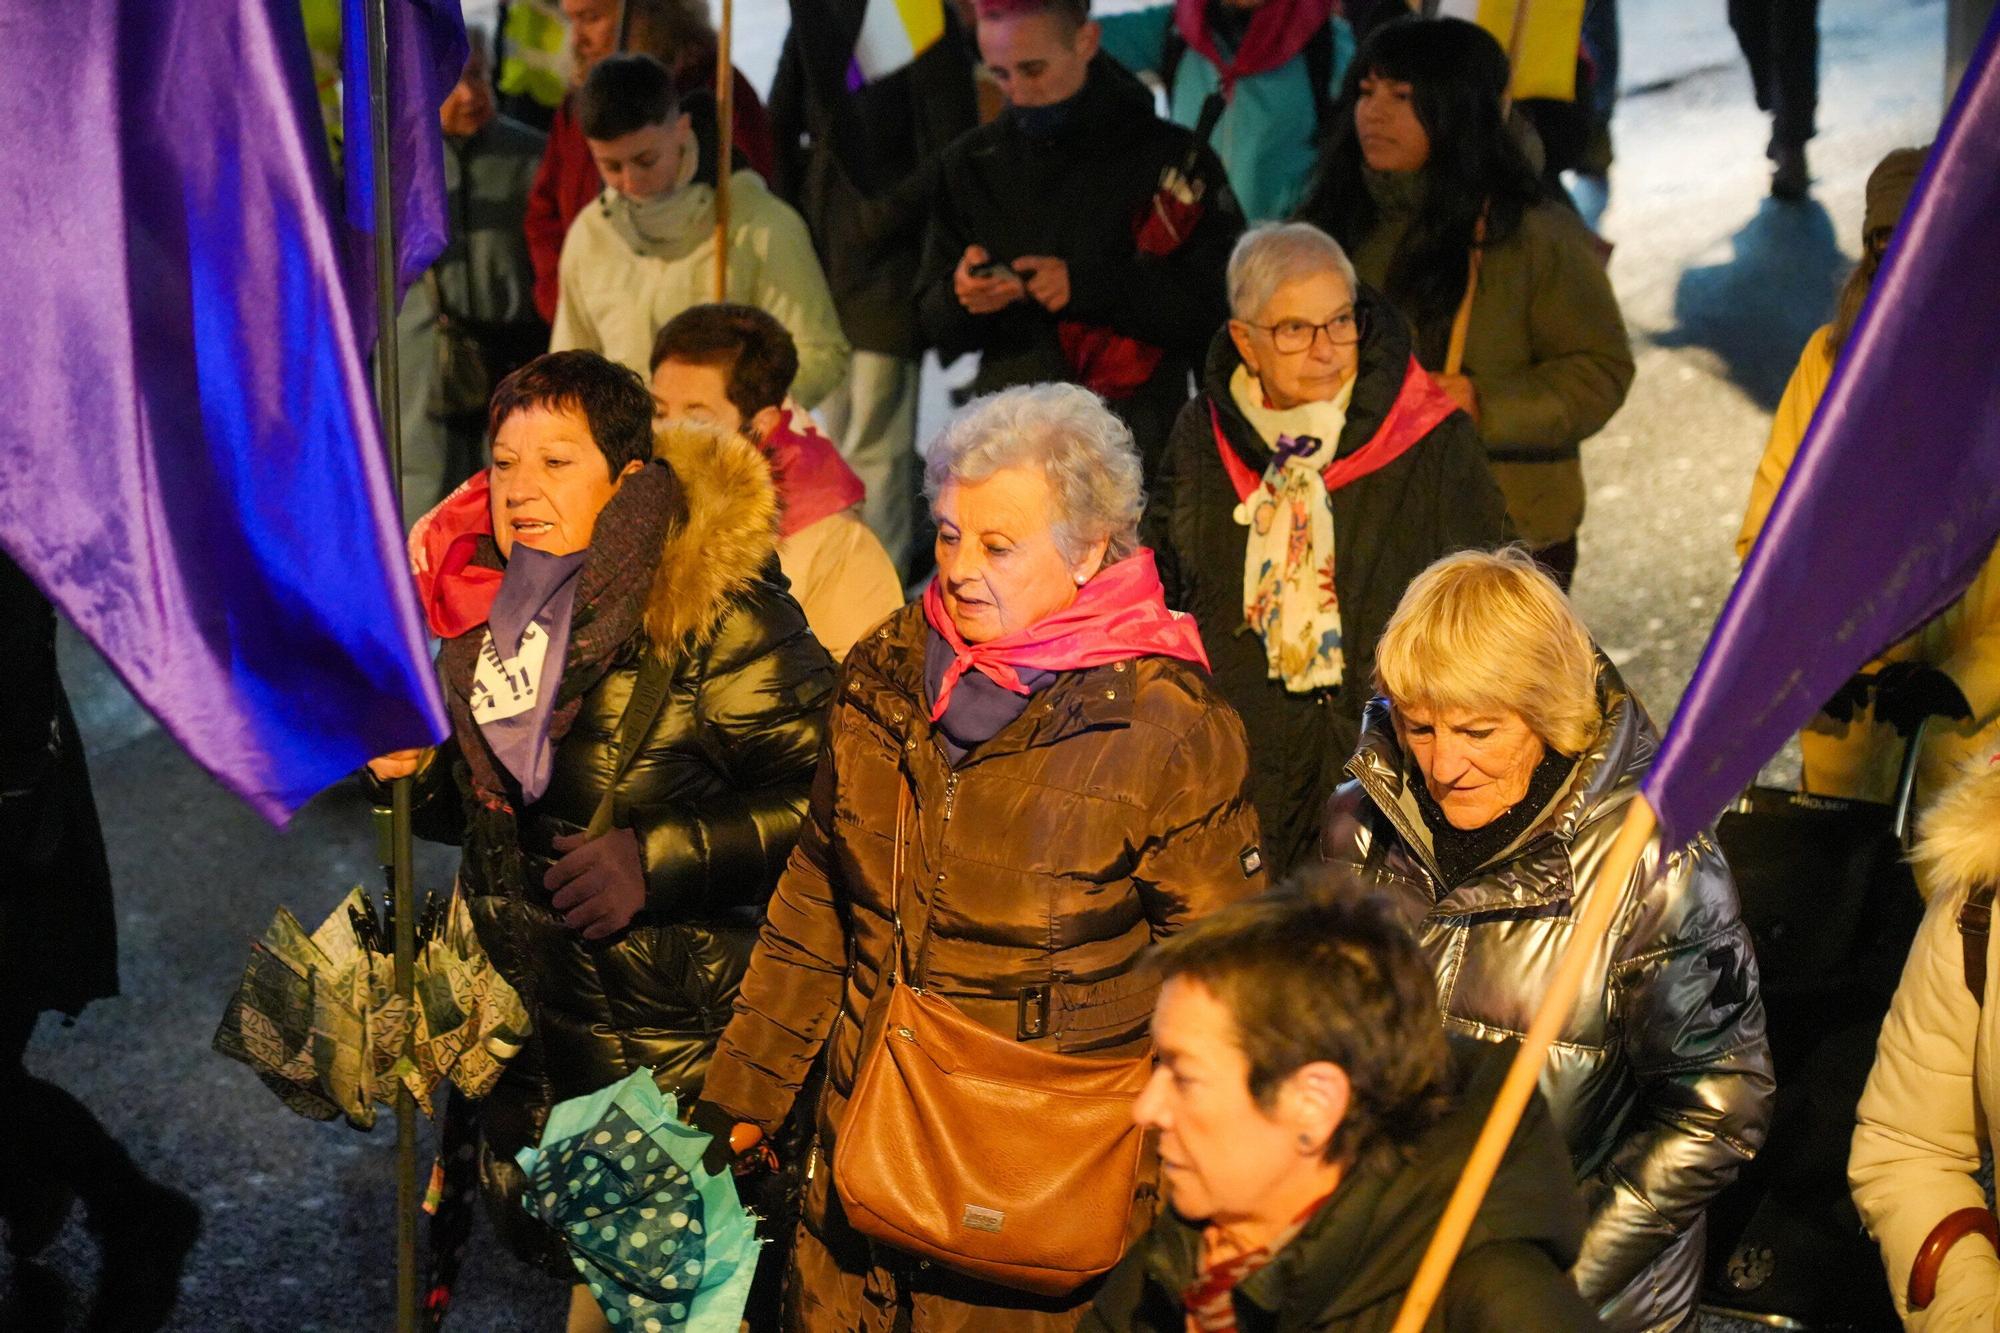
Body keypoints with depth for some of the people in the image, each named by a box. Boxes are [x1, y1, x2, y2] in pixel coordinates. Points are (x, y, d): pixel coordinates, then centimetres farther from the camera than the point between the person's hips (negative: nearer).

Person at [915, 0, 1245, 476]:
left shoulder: (1170, 156, 0)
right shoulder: (971, 162, 10)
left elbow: (1216, 308, -7)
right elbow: (936, 326, 11)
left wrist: (1087, 288, -16)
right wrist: (961, 298, -12)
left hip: (1140, 441, -2)